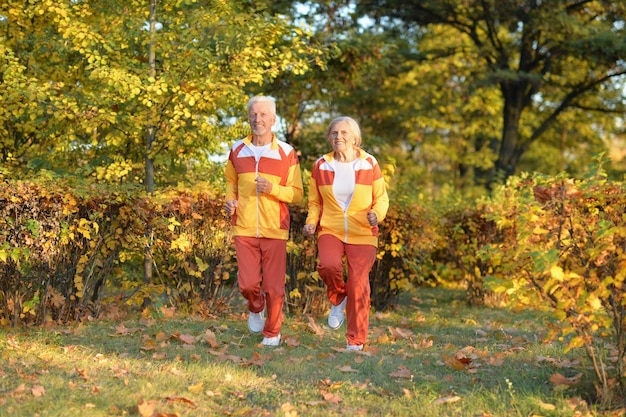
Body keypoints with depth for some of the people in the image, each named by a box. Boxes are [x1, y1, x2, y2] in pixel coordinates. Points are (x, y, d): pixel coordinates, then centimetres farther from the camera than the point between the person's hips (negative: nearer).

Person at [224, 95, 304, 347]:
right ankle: (255, 308, 31)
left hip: (274, 230, -2)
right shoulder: (237, 150, 7)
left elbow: (297, 193, 2)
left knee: (273, 286, 1)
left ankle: (273, 332, 21)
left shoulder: (286, 153, 0)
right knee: (247, 283, -3)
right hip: (244, 229, 2)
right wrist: (230, 200, 1)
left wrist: (273, 189, -16)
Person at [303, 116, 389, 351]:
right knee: (328, 265, -28)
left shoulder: (369, 164, 0)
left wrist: (377, 213, -16)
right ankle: (338, 299, 6)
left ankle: (356, 341, 8)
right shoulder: (321, 166, 4)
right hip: (331, 231, 1)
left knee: (358, 284, -6)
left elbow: (382, 198, 7)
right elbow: (315, 202, 14)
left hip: (362, 235, -1)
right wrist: (311, 222, -5)